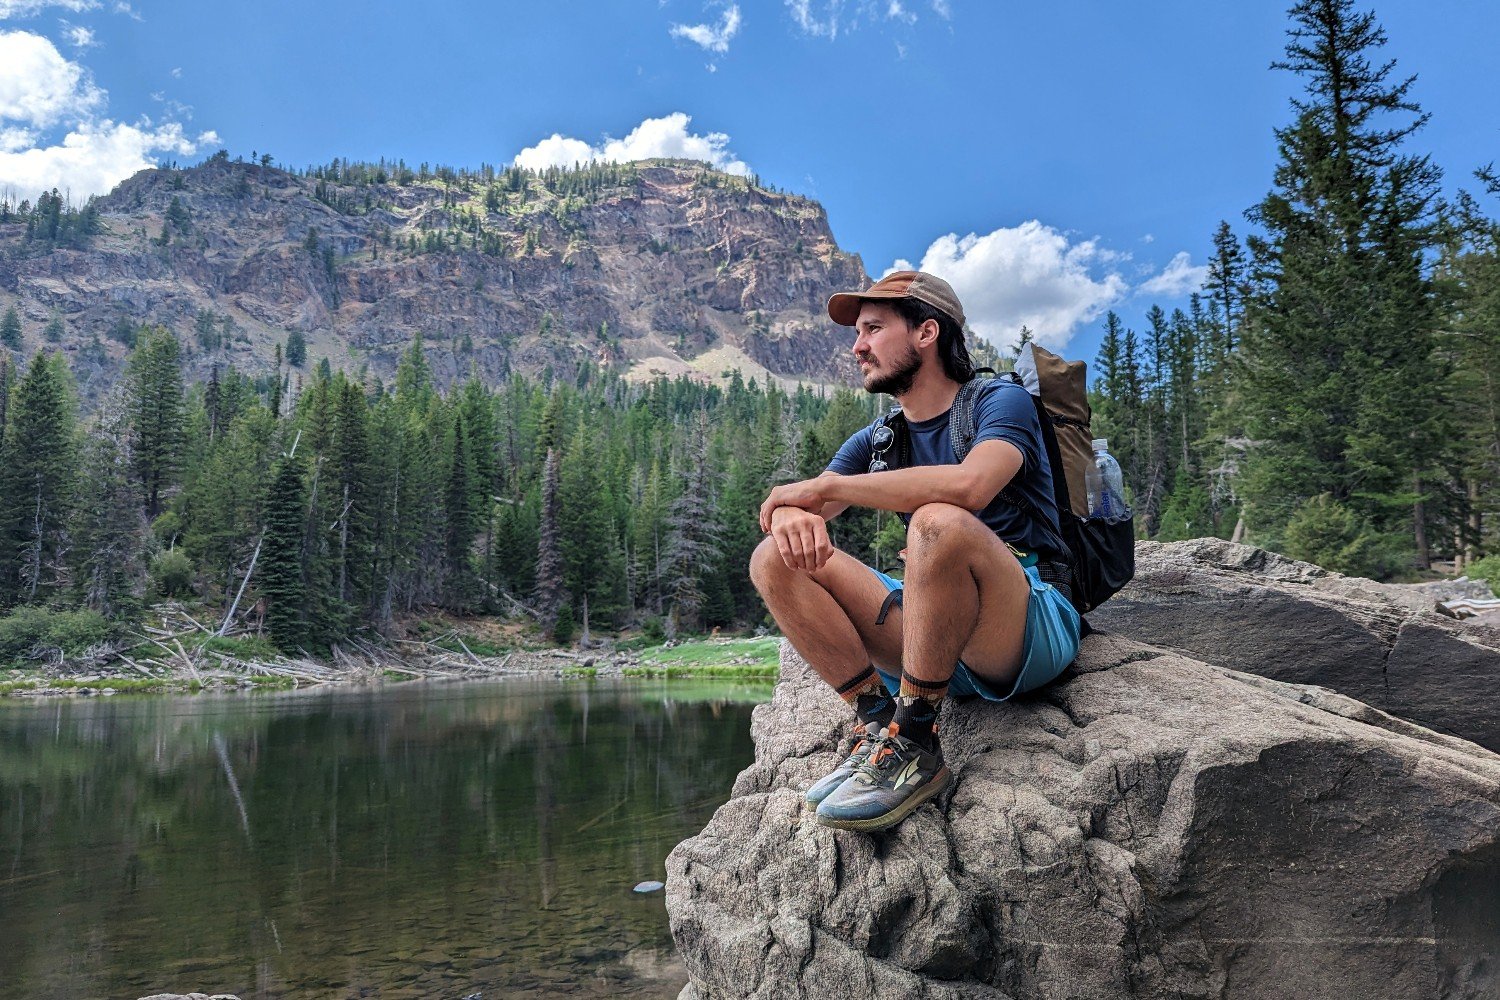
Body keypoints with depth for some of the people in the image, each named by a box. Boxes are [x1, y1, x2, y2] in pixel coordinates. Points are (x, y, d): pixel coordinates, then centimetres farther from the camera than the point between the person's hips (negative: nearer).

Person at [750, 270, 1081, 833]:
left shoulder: (999, 400, -3)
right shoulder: (877, 440, 15)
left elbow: (971, 485, -27)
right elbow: (796, 508, 3)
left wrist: (825, 487, -20)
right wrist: (790, 514, -24)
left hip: (1033, 632, -5)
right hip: (931, 643, 6)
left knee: (939, 520, -36)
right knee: (775, 558, -9)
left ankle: (913, 746, -23)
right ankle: (877, 724, -14)